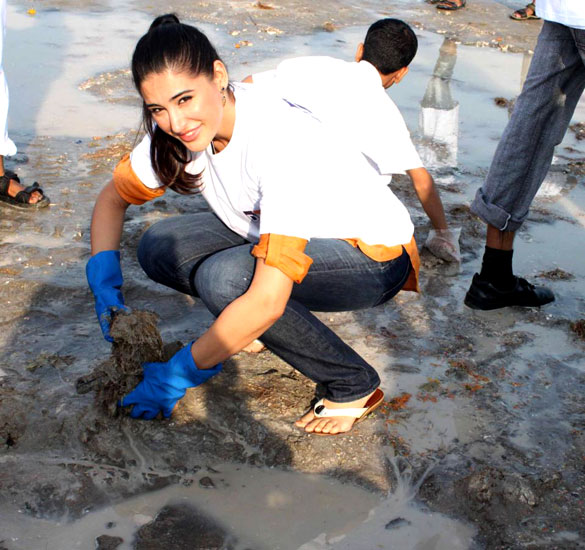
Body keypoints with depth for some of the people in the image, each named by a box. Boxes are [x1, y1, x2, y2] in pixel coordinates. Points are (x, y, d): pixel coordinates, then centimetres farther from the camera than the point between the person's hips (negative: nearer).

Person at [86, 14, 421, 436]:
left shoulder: (282, 141, -35)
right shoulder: (182, 125, -13)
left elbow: (267, 302, -38)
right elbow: (113, 196, 3)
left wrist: (181, 373, -28)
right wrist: (105, 282, -13)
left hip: (374, 257, -7)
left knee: (225, 279, -31)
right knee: (159, 249, -10)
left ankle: (355, 386, -11)